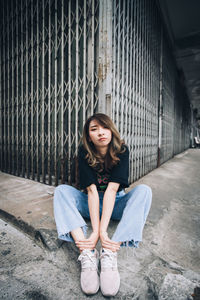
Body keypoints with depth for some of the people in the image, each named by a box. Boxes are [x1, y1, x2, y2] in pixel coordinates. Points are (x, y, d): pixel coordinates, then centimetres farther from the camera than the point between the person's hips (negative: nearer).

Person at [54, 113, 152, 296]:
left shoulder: (122, 151, -17)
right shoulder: (84, 153, -15)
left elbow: (112, 189, -27)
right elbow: (92, 190, -25)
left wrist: (102, 230, -34)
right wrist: (95, 231, -34)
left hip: (116, 203, 0)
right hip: (91, 204, 1)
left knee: (144, 190, -25)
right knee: (62, 190, -21)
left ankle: (109, 254, -38)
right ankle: (87, 254, -36)